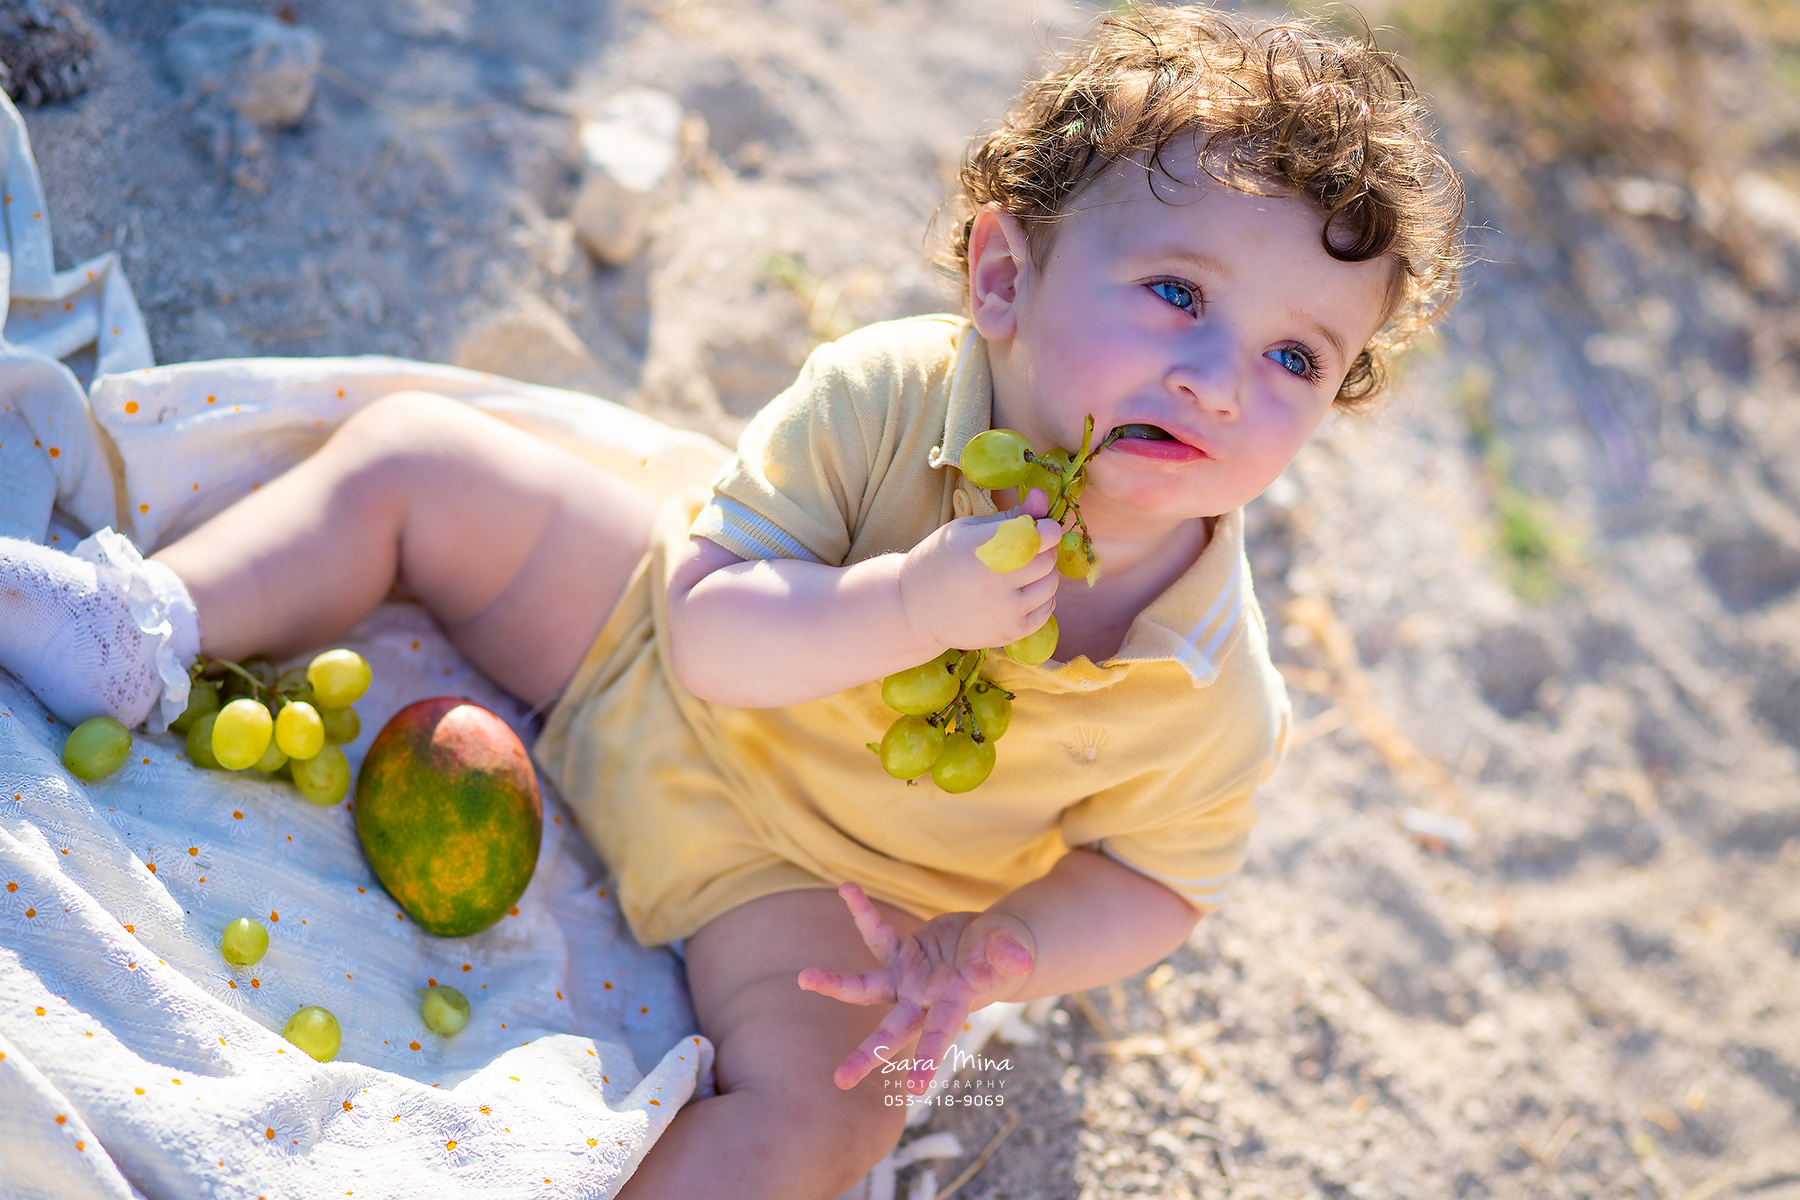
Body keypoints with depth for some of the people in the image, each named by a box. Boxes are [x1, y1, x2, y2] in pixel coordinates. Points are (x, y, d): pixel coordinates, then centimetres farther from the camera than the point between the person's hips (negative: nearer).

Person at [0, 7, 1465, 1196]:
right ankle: (152, 634, 2)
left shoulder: (1213, 695, -25)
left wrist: (993, 951, -26)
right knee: (410, 453, -3)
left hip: (798, 869, -2)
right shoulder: (884, 394, -27)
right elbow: (706, 634, -27)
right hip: (652, 659, 3)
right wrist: (910, 604, -44)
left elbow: (1155, 882, -8)